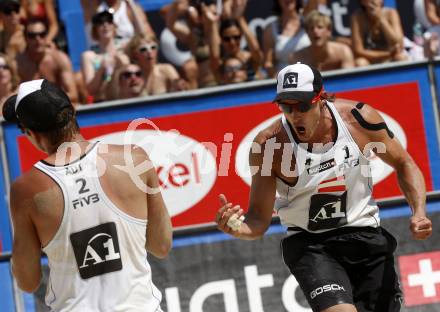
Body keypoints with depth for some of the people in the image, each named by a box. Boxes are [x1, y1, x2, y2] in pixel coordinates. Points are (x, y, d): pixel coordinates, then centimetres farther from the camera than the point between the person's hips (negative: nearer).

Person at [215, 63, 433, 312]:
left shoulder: (358, 117, -11)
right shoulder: (269, 145, -16)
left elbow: (404, 164, 5)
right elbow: (260, 220, -9)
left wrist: (419, 212, -10)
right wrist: (237, 228, -31)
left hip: (366, 236, 3)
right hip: (309, 245, -3)